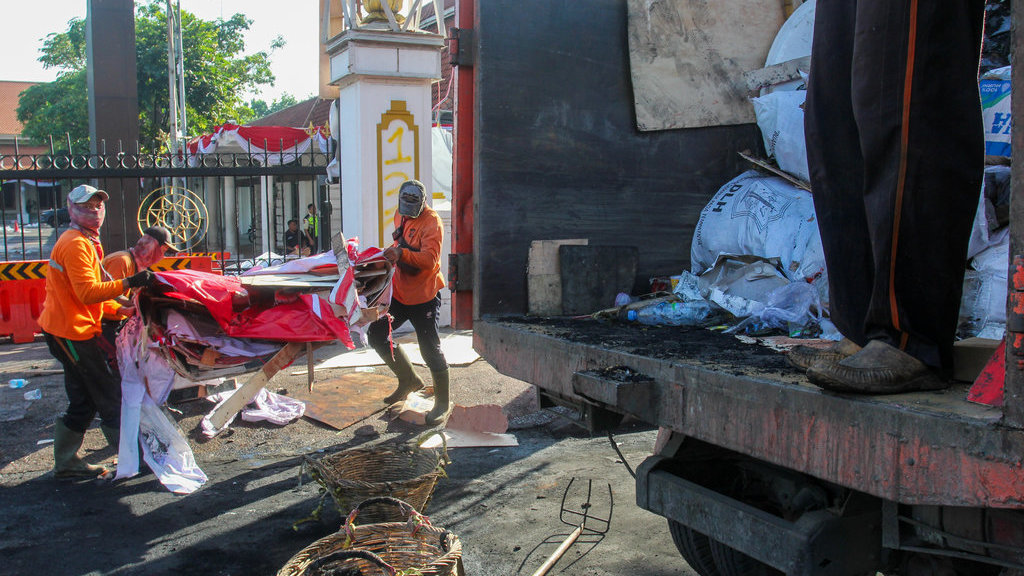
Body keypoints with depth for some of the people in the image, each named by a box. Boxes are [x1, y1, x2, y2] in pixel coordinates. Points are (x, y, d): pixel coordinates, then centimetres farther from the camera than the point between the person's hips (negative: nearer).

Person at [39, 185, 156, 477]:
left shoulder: (86, 242, 18)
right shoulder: (76, 244, -16)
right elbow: (88, 292, -24)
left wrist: (123, 310, 13)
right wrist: (128, 283, -30)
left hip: (65, 329, 11)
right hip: (74, 331, -11)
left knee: (83, 402, 15)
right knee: (111, 395, -4)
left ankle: (66, 462, 23)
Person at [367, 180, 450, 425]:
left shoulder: (432, 222, -16)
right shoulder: (400, 217, 10)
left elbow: (429, 259, -29)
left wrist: (401, 253, -41)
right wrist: (392, 251, 13)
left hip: (424, 296, -8)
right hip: (400, 292, 8)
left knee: (430, 348, -5)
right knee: (376, 334, 8)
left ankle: (442, 403, 11)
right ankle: (409, 380, 26)